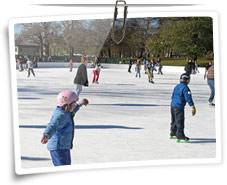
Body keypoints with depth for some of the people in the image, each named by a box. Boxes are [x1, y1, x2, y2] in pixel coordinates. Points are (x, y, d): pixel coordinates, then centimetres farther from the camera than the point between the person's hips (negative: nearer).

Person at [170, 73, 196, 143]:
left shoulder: (176, 86, 13)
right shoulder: (185, 88, -15)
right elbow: (188, 98, -21)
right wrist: (192, 106, -21)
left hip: (173, 105, 9)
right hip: (179, 107, -9)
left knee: (174, 121, 22)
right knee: (180, 122, -7)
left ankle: (173, 134, 35)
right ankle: (180, 137, -8)